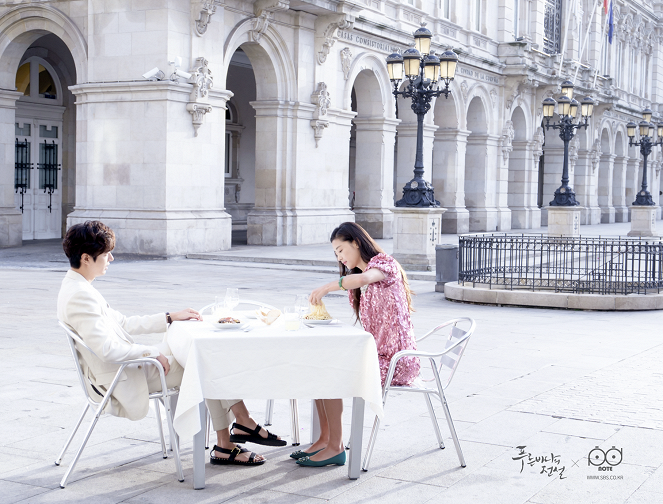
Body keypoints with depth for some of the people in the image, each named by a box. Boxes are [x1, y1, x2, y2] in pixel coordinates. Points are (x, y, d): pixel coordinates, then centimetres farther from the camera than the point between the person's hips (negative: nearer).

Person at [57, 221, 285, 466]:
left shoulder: (77, 288, 11)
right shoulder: (80, 295, -22)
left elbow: (123, 324, 16)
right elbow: (108, 349, -27)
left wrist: (170, 317, 11)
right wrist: (151, 352, -15)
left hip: (124, 366, 10)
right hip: (124, 381, -10)